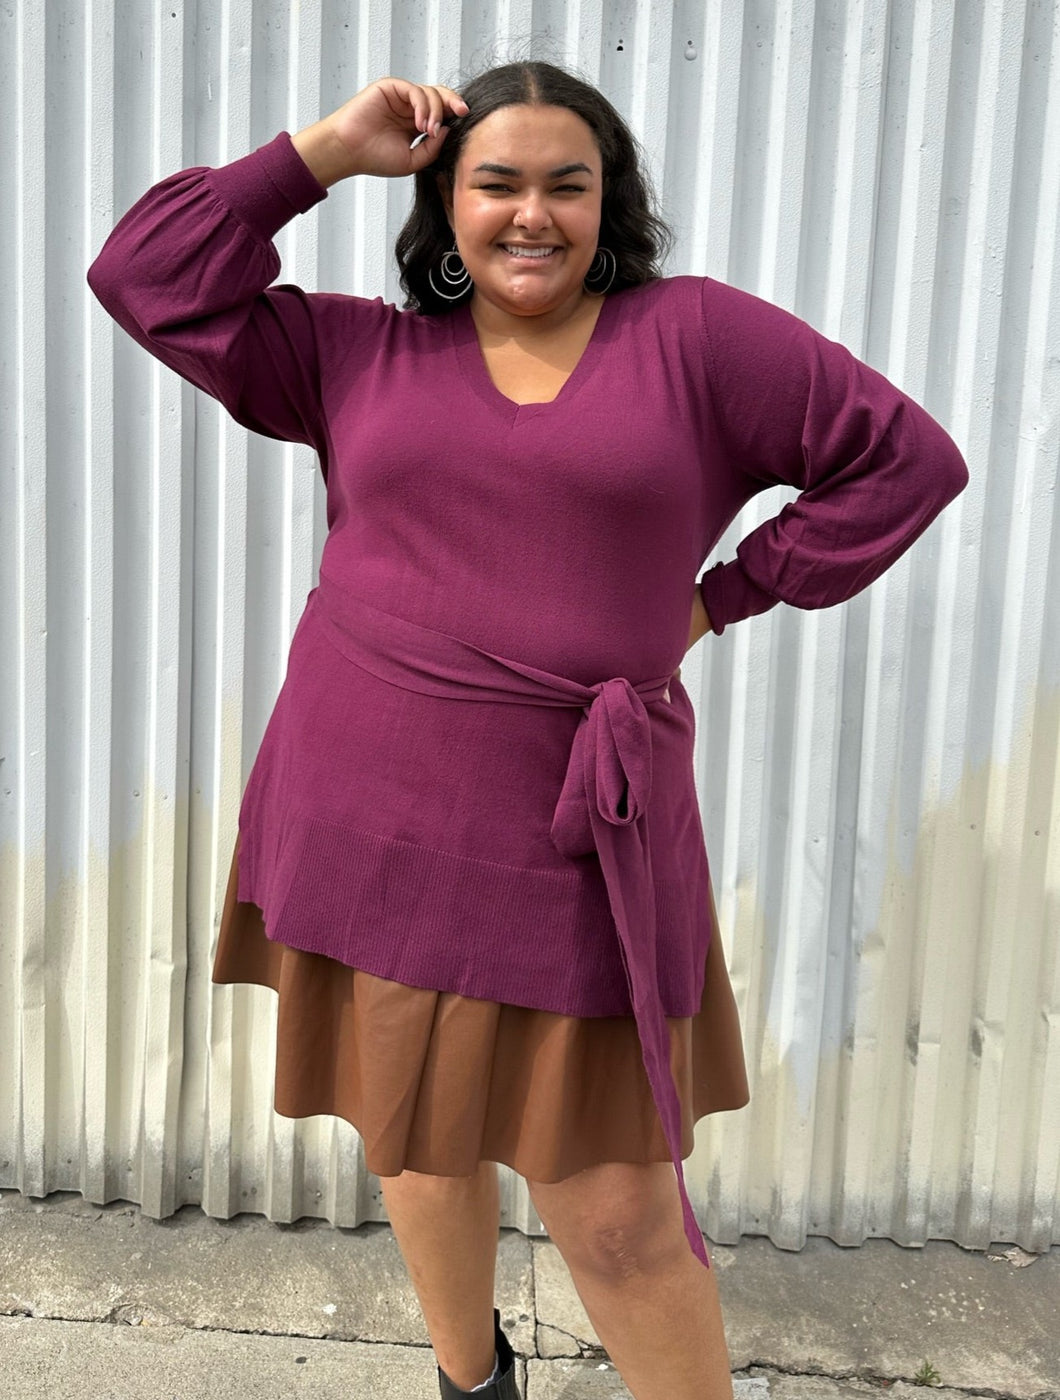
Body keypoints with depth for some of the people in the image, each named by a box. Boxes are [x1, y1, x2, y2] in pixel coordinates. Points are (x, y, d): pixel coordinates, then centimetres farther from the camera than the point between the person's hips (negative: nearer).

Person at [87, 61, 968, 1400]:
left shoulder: (694, 336, 1)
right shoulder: (359, 356, 8)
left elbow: (905, 460, 4)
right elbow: (149, 275, 6)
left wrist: (725, 594, 1)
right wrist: (326, 147, 3)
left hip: (570, 841, -3)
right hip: (370, 828, 4)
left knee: (616, 1214, 3)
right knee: (419, 1142, 20)